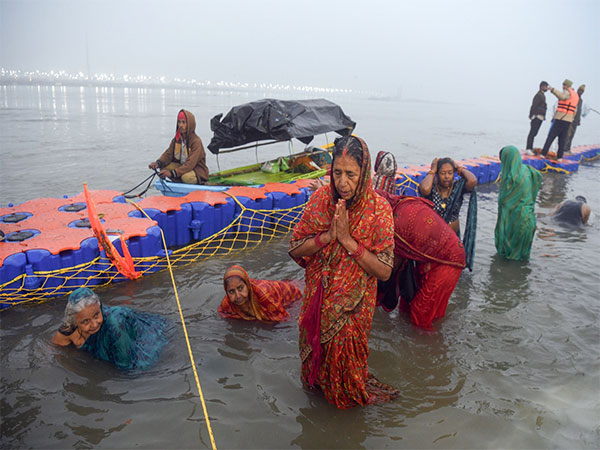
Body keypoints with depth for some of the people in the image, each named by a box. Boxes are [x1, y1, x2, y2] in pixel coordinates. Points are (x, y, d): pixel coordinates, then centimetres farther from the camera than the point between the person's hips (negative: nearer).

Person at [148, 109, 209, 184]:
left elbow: (190, 164, -30)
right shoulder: (176, 139, 1)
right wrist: (158, 162, -28)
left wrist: (172, 173, -40)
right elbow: (168, 154, -5)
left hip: (197, 170, -6)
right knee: (164, 167, -15)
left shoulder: (196, 141, -22)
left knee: (186, 177, -37)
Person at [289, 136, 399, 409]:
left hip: (353, 304, -2)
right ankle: (317, 385, 51)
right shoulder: (320, 198, -11)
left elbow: (384, 271, -19)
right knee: (316, 350, 20)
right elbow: (295, 250, -7)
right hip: (317, 298, 3)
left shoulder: (378, 208, -18)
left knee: (344, 353, 13)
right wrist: (328, 236, -23)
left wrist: (347, 239, -27)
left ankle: (350, 395, 45)